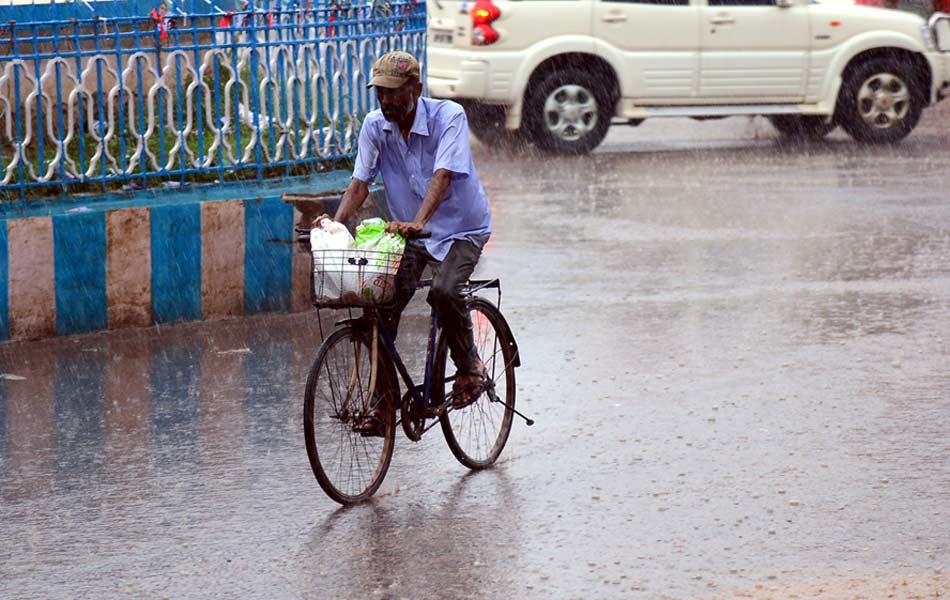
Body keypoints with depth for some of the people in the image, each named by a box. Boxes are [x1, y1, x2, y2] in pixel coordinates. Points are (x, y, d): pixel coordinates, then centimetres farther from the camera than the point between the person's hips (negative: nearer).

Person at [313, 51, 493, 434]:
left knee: (443, 291, -30)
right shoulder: (375, 126, -5)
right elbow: (360, 182, -9)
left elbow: (442, 176, -33)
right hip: (408, 231, 5)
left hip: (460, 229, -5)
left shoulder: (448, 116, -20)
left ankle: (469, 367, -4)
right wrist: (336, 221, -28)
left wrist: (418, 222, -48)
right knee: (383, 302, -14)